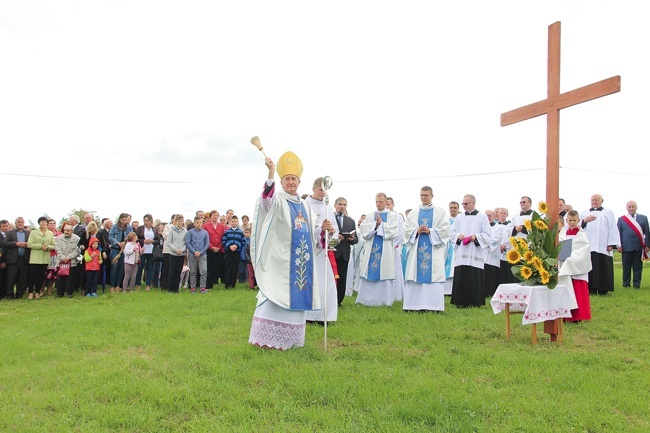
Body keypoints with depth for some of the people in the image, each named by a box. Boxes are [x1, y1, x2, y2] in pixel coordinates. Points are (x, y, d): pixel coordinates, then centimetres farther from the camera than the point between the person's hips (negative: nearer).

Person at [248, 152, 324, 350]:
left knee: (296, 295, 9)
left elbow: (310, 233, 19)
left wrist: (323, 230, -3)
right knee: (275, 295, -8)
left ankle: (290, 338, 19)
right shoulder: (277, 200, -2)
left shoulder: (304, 206, 17)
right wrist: (271, 173, -44)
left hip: (301, 259, 6)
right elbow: (268, 199, -28)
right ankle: (267, 338, -1)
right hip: (280, 258, -6)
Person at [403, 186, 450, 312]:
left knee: (433, 277, -6)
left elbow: (445, 230, -1)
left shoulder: (440, 212, 7)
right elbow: (407, 229, 9)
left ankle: (433, 305, -4)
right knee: (415, 277, -1)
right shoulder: (413, 213, 15)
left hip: (434, 249, -2)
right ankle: (414, 304, 2)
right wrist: (417, 231, -9)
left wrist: (430, 231, -13)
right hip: (417, 249, 3)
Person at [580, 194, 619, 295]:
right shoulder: (584, 213, 21)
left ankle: (602, 290, 0)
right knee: (590, 268, -4)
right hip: (588, 246, 2)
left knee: (603, 268, -5)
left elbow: (613, 228, 4)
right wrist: (585, 221, -7)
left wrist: (611, 244, -6)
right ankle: (592, 290, -1)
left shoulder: (608, 212, 13)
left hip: (603, 247, -2)